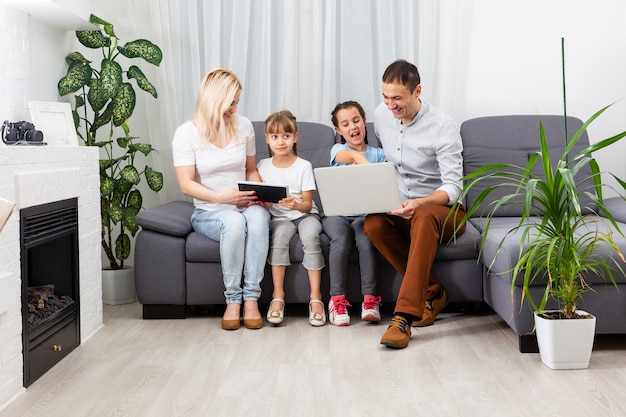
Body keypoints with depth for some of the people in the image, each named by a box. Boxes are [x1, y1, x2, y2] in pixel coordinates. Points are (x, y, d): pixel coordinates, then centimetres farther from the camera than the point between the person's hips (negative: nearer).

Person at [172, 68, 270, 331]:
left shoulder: (243, 126, 7)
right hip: (208, 211, -2)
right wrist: (221, 197, -25)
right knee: (234, 221, -37)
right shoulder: (186, 133, -4)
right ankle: (233, 299, -25)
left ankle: (251, 298, -30)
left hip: (244, 206, 3)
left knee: (258, 217, -34)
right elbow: (186, 185, -10)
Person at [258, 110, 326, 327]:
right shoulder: (262, 166, 4)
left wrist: (296, 204, -29)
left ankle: (316, 297, -29)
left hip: (304, 214, -1)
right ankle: (278, 295, -31)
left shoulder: (304, 166, -3)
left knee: (310, 236, -33)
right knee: (279, 234, -33)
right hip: (279, 217, 1)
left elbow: (307, 204, -7)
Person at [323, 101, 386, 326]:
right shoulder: (337, 150, 8)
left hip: (364, 213, 1)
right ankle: (337, 299, -25)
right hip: (337, 213, 0)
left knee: (366, 238, -32)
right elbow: (352, 156, -18)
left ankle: (370, 299, -28)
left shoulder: (378, 154, 15)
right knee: (340, 239, -32)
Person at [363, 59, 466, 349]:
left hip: (443, 209, -5)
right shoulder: (381, 115, 2)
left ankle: (405, 314, -43)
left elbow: (453, 187, -20)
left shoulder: (443, 126, -16)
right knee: (372, 224, -29)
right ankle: (432, 293, -16)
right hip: (399, 208, 5)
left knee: (424, 217, -41)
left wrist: (419, 204, -40)